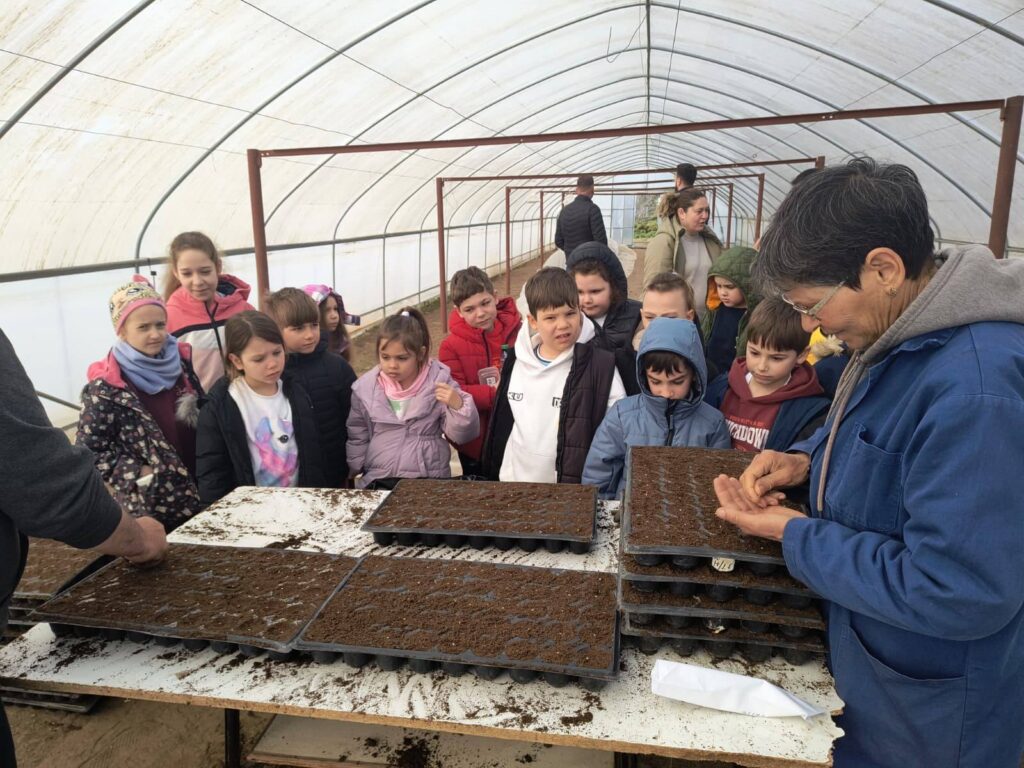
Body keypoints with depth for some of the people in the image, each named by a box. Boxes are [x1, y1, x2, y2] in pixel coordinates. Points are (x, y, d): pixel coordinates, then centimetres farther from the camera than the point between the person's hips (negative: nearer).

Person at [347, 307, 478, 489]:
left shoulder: (438, 380, -4)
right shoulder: (365, 388, 1)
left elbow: (461, 436, -4)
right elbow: (357, 438, 13)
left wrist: (458, 406, -21)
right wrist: (349, 472, 7)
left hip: (429, 479, -1)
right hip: (378, 480, 2)